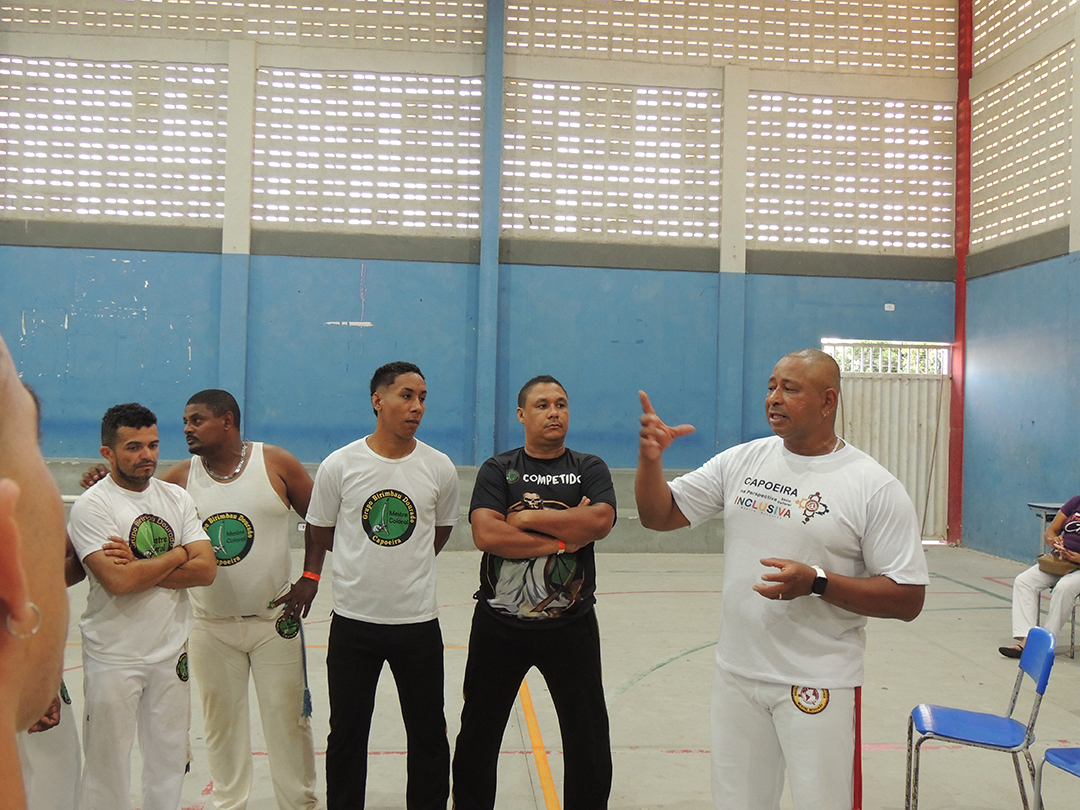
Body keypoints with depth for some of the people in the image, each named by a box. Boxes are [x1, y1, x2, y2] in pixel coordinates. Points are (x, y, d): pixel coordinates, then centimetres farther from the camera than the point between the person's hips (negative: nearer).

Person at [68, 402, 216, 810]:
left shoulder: (176, 498, 4)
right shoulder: (91, 505, -10)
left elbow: (205, 570, -5)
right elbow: (117, 582, -22)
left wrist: (138, 567, -15)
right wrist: (178, 554, -9)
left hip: (171, 651, 4)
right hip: (113, 657, -4)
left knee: (169, 756, 13)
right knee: (107, 760, 6)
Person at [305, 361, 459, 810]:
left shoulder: (439, 468, -3)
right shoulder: (339, 465, -7)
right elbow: (320, 533, 6)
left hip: (418, 621, 1)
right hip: (353, 620, 0)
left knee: (428, 735, 12)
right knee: (347, 735, 14)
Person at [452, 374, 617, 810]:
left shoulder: (589, 469, 5)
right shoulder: (498, 470, 1)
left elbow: (600, 521, -16)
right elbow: (486, 534, -16)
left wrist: (528, 517, -14)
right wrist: (562, 539, -16)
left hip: (571, 625, 1)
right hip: (500, 624, 0)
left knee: (589, 738, 9)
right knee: (479, 733, 14)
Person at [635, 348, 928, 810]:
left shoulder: (875, 488, -11)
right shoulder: (742, 461, 2)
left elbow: (908, 600, -11)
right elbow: (659, 516, 4)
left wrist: (817, 582, -23)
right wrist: (650, 459, -15)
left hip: (820, 685, -4)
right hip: (736, 675, 4)